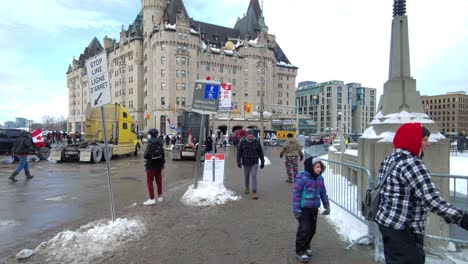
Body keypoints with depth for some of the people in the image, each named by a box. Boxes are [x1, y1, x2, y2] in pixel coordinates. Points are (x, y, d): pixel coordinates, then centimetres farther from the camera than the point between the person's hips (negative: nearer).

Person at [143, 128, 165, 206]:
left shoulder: (150, 144, -18)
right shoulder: (160, 143, 4)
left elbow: (146, 155, -22)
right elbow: (163, 154, 9)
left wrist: (146, 156, 1)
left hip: (151, 165, -7)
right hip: (159, 165, 7)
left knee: (149, 182, 2)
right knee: (159, 181, 17)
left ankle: (152, 199, 1)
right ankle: (160, 197, 27)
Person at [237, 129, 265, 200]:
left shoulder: (256, 142, -4)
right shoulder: (242, 142, -5)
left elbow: (260, 152, 3)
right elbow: (239, 152, -4)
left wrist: (262, 162, 5)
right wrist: (239, 161, -11)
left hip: (254, 163, -1)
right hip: (246, 163, 1)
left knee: (254, 176, -12)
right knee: (246, 176, 15)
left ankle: (254, 193, -13)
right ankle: (247, 188, 41)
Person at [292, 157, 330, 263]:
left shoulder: (320, 178, 4)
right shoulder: (302, 177, -17)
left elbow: (323, 193, 14)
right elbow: (296, 193, -16)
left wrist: (327, 206, 13)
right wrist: (296, 209, -16)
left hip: (314, 208, 7)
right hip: (304, 209, -7)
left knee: (312, 229, 15)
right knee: (304, 229, -6)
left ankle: (306, 247, 36)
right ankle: (300, 251, 9)